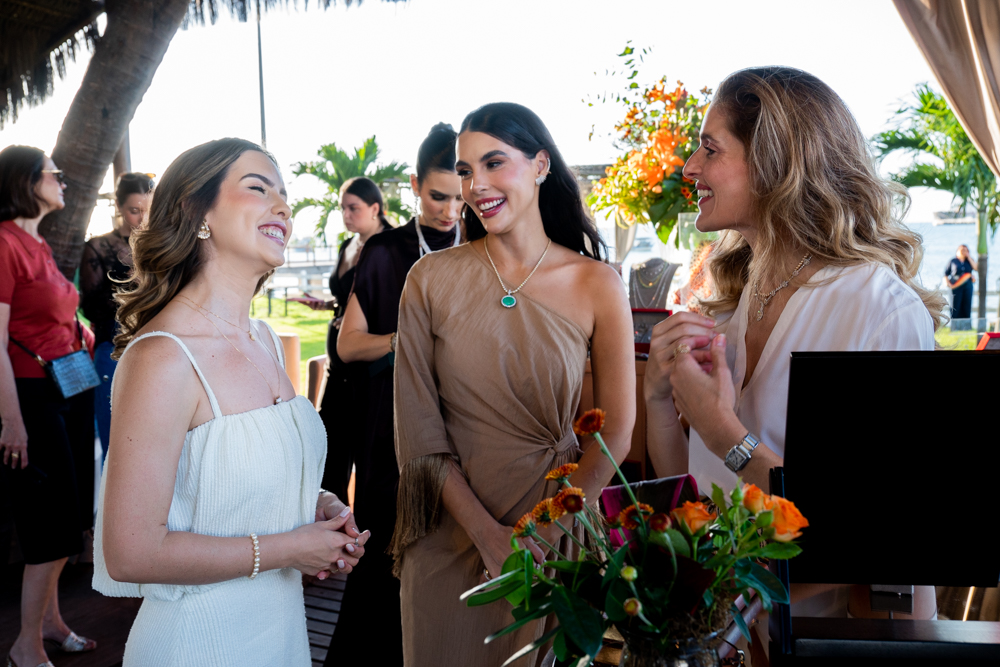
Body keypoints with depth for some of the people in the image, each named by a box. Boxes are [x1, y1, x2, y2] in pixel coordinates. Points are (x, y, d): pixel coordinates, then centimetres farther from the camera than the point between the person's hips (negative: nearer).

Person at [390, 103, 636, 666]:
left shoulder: (597, 285, -8)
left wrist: (545, 534, -11)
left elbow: (616, 433, -5)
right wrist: (488, 534, -12)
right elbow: (418, 427, -7)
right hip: (449, 530, 1)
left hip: (555, 532, 0)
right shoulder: (432, 278, -6)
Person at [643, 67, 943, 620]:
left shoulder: (888, 311, -17)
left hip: (815, 618, -4)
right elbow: (681, 486, 6)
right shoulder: (729, 294, 4)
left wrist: (728, 437, -22)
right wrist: (659, 395, -12)